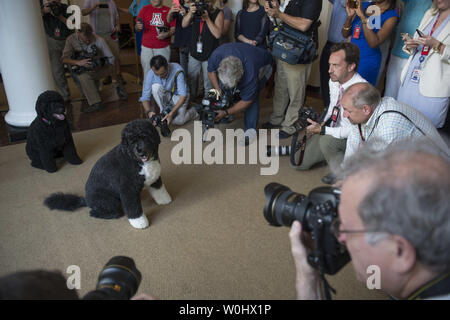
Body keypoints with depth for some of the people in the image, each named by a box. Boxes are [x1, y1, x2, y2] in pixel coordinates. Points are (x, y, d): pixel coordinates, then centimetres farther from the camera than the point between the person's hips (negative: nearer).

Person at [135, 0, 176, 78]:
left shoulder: (169, 10, 4)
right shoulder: (145, 9, 7)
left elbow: (173, 28, 3)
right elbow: (137, 29, 8)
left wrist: (166, 34, -16)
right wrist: (138, 27, -16)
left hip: (163, 48, -1)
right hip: (147, 48, 1)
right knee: (147, 72, 3)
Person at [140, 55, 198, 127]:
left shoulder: (177, 70, -29)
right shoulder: (150, 74, -21)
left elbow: (183, 95, -29)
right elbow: (145, 97, -18)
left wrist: (171, 113, -38)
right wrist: (149, 111, -40)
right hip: (164, 98, 3)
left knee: (179, 121, -27)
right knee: (155, 86, -29)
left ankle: (193, 111, 6)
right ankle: (164, 111, -12)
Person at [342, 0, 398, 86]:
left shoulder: (391, 16, -9)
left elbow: (374, 43, -22)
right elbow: (345, 34, 7)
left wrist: (362, 16, -23)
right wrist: (350, 16, -11)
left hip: (368, 62, -5)